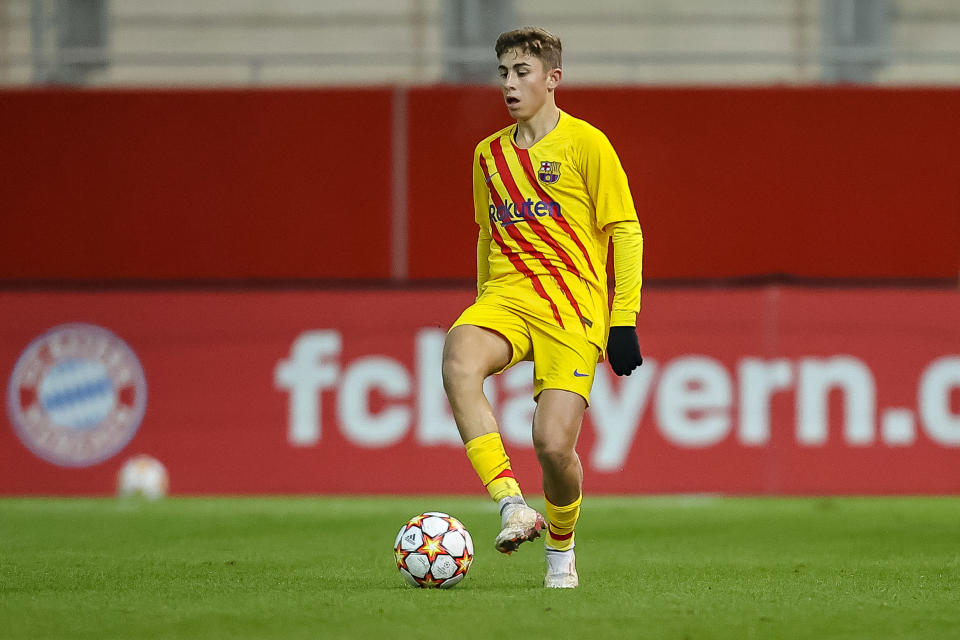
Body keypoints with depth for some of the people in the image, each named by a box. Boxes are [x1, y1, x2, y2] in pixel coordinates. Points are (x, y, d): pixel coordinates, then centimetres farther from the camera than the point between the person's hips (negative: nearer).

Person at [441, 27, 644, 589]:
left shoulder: (586, 144, -1)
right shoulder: (489, 154, 16)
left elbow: (626, 232, -1)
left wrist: (624, 321, -6)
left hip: (573, 309, -4)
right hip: (505, 298, 4)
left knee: (554, 444, -15)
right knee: (459, 362, -32)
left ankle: (561, 551, 17)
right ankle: (513, 508, -32)